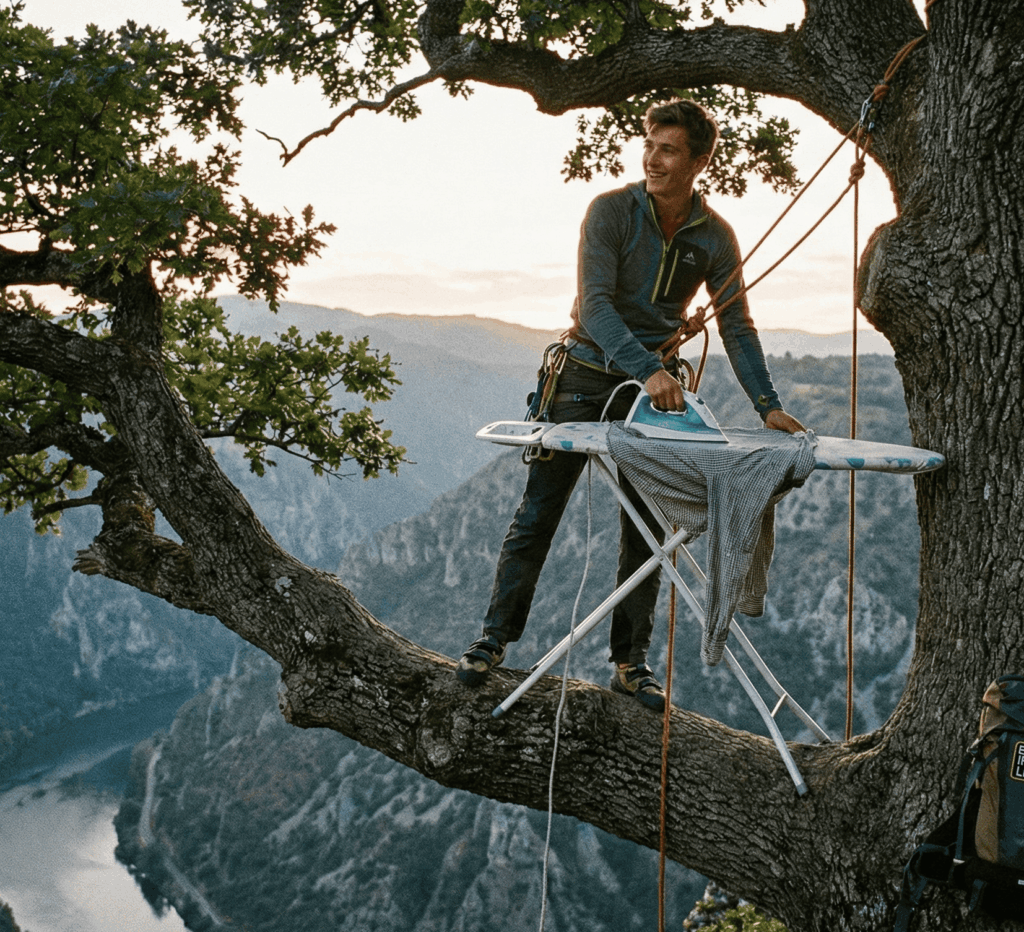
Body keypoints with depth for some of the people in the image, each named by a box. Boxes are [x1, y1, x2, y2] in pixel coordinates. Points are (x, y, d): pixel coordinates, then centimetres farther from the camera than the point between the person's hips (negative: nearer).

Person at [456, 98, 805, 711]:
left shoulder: (715, 237, -4)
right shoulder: (611, 210, -14)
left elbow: (737, 327, -1)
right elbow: (595, 304, -24)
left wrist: (768, 405, -14)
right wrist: (647, 369, -39)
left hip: (653, 386, 3)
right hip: (586, 378, -3)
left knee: (645, 530, 4)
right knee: (537, 515, 0)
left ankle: (630, 661, 14)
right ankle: (496, 638, 12)